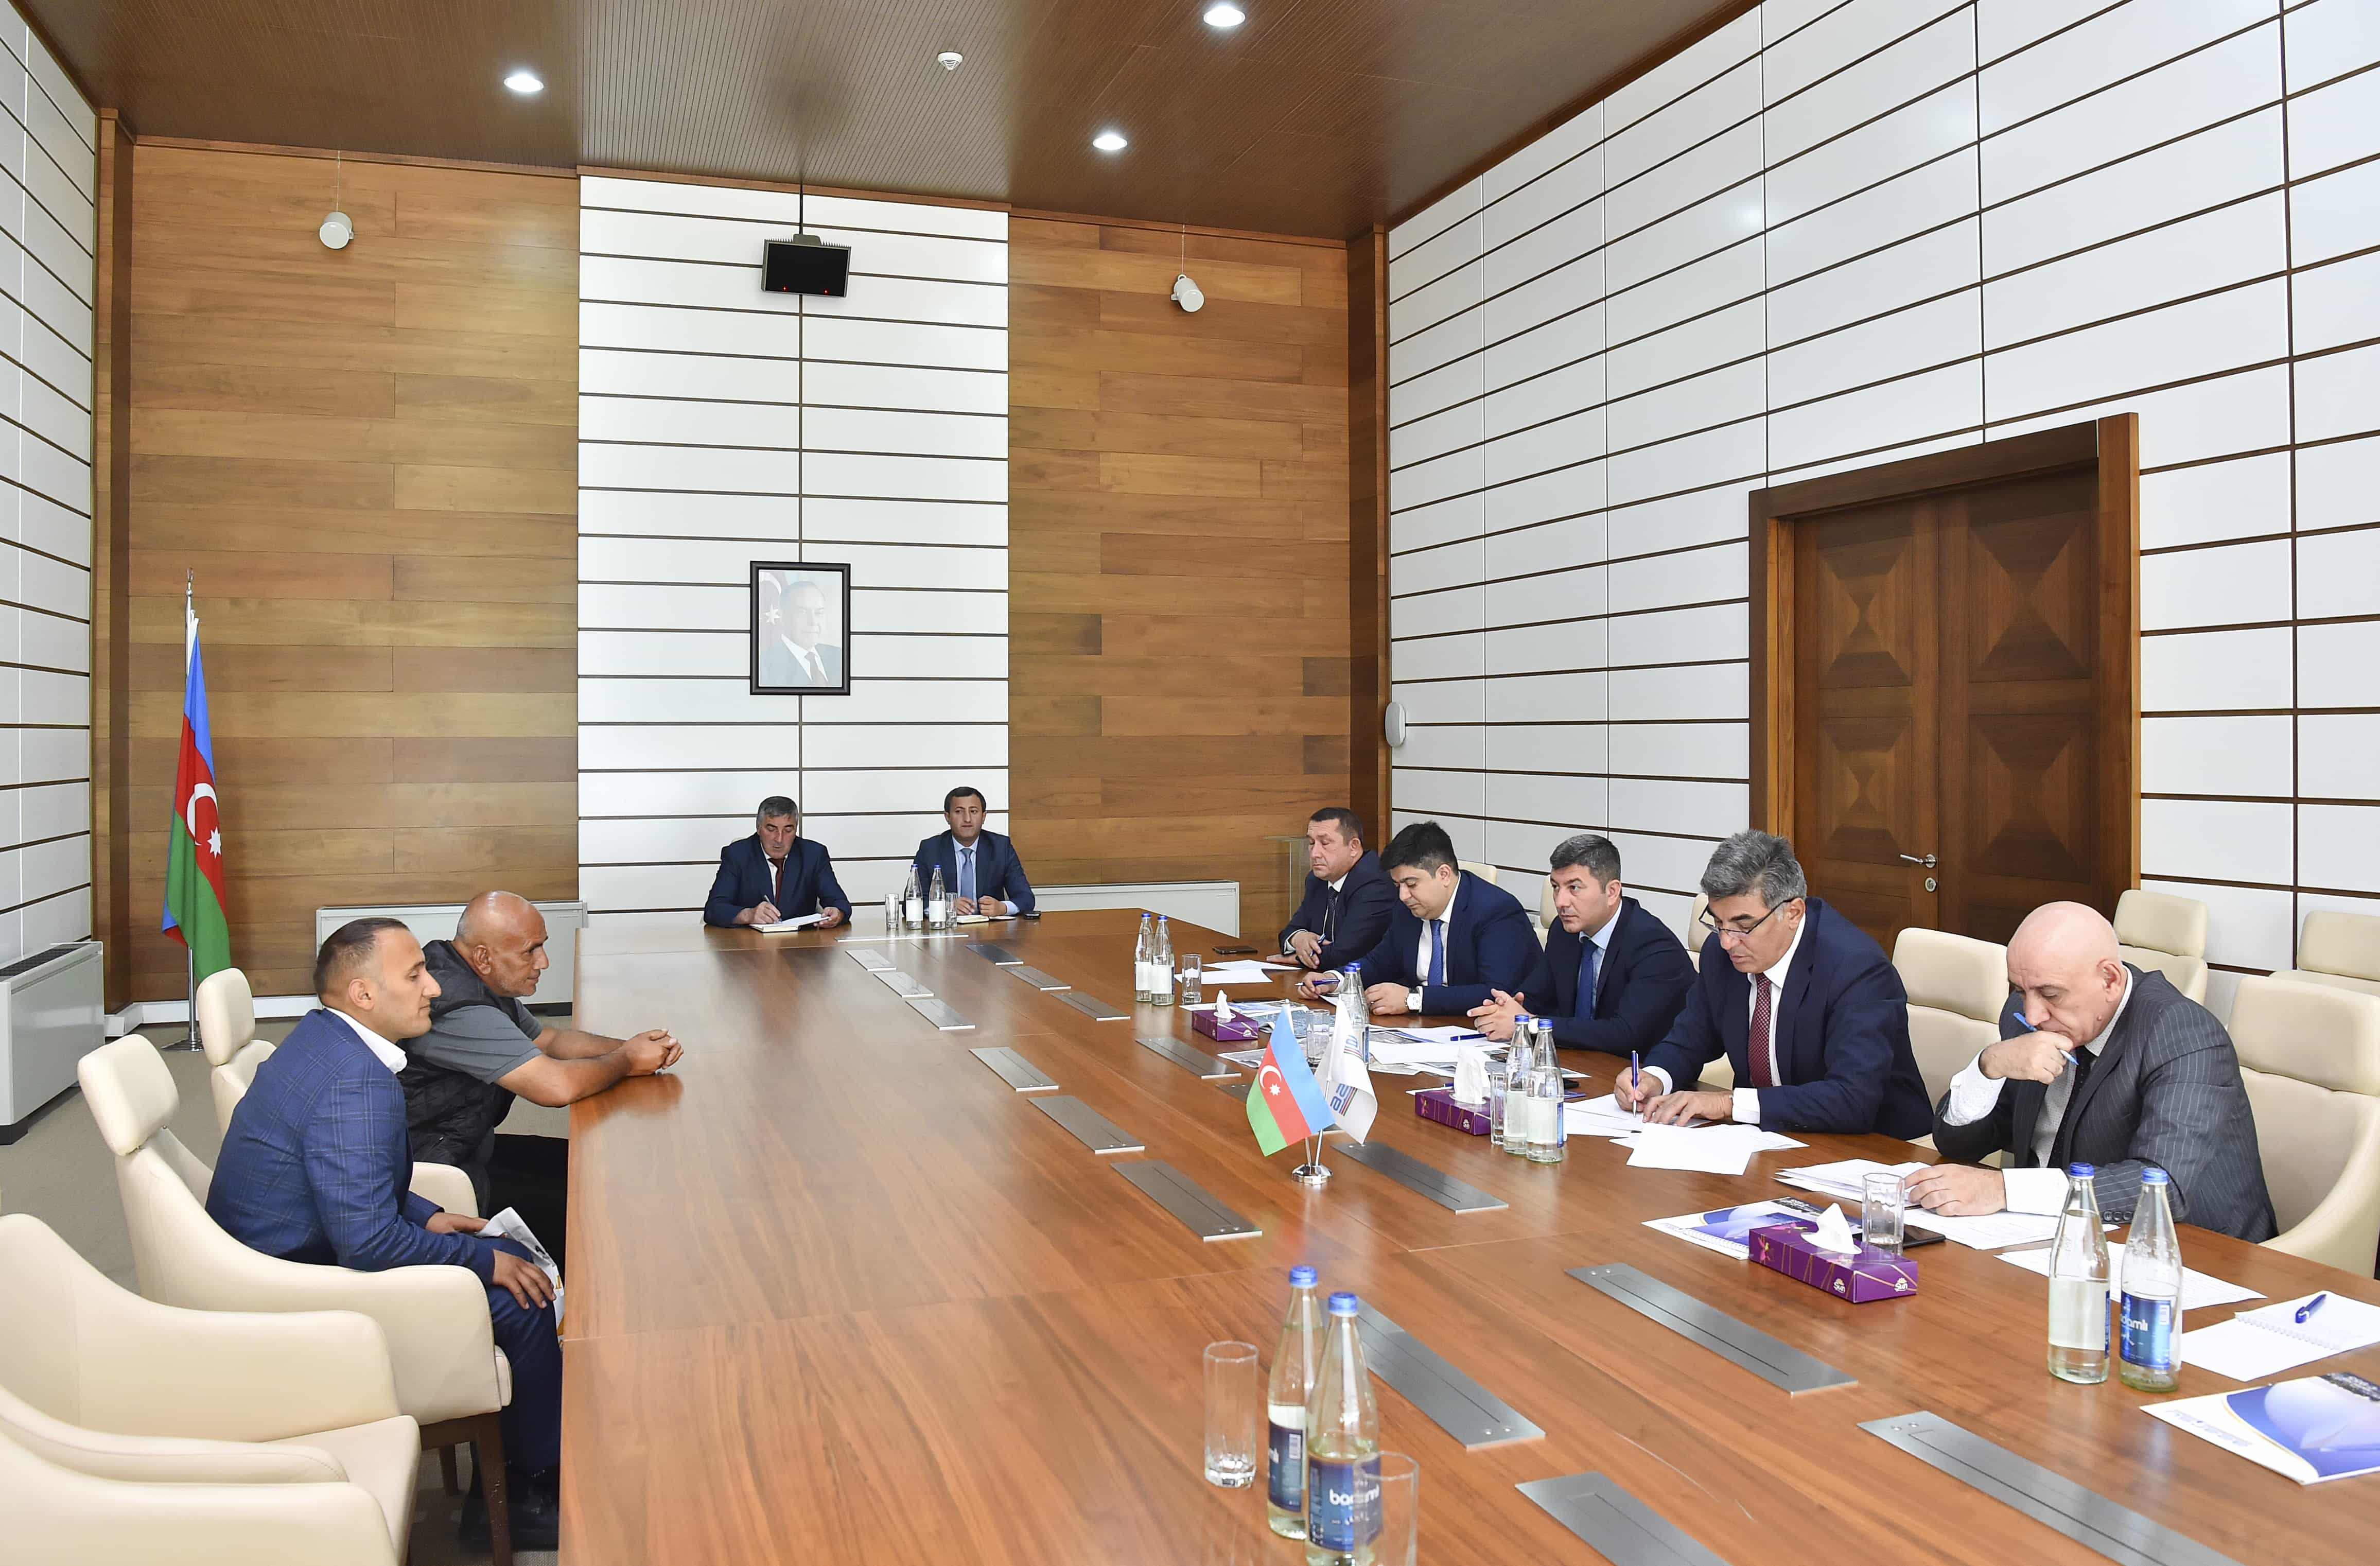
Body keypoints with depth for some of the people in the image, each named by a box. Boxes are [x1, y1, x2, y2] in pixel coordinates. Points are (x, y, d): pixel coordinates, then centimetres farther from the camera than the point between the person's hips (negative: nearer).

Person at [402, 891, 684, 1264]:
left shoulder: (482, 981, 3)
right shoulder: (457, 1007, -30)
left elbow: (547, 1039, 15)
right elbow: (557, 1085, -34)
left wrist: (630, 1047, -2)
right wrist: (626, 1062, -14)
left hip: (467, 1146, 10)